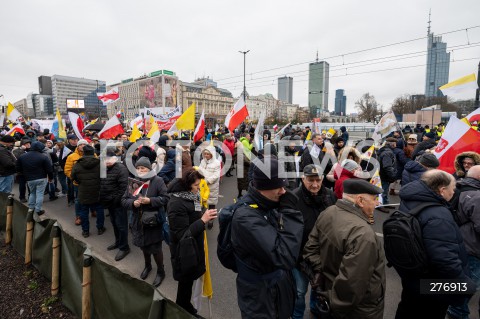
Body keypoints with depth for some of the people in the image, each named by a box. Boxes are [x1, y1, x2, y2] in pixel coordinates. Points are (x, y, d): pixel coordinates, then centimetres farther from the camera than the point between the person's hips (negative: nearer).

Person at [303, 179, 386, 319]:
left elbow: (311, 249, 0)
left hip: (329, 290, 7)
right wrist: (337, 307, -20)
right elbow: (350, 284, -35)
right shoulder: (362, 233, -33)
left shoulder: (327, 213, -8)